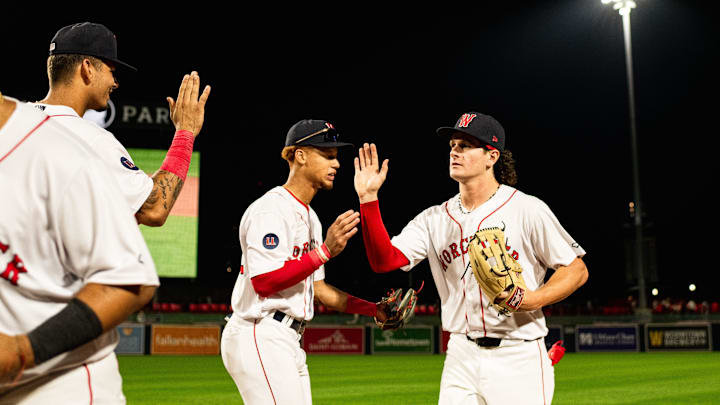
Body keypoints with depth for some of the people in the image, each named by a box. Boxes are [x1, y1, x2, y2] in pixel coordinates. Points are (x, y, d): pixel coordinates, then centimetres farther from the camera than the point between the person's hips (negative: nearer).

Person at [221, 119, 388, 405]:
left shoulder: (309, 216, 18)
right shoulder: (271, 208, -12)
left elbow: (317, 287, 18)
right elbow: (263, 281, -23)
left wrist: (374, 309, 9)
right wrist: (325, 251, -24)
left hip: (288, 343, 10)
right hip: (259, 338, -10)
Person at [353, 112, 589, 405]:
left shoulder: (527, 209, -5)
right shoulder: (434, 219, 7)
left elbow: (577, 270, -2)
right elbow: (384, 260, -5)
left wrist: (532, 300, -18)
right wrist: (368, 198, -13)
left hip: (519, 357, -3)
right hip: (461, 356, 4)